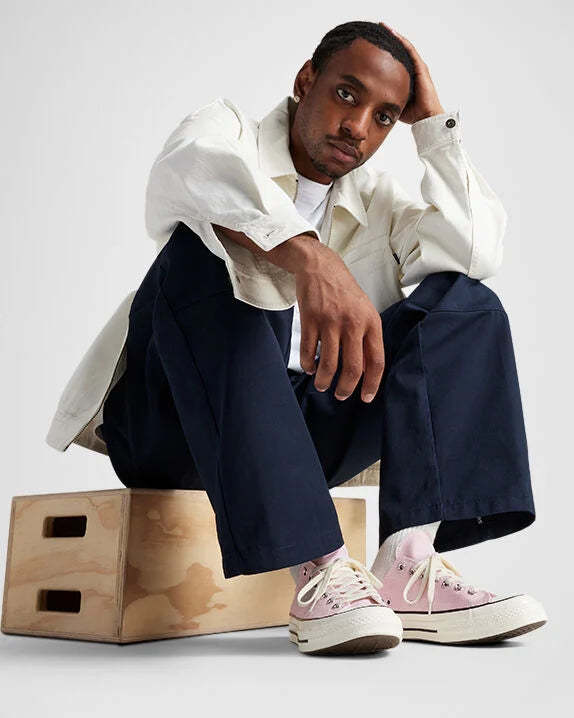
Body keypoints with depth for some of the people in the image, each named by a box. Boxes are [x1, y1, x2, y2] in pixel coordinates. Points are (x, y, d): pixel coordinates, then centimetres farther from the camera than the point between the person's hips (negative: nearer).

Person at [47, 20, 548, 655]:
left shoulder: (374, 198, 17)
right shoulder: (226, 127, 3)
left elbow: (476, 253, -4)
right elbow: (190, 167, -26)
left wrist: (432, 120, 2)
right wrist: (309, 256, -43)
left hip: (303, 429, 5)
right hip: (173, 423, -4)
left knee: (464, 301, -6)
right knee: (200, 247, -30)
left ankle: (408, 568, -25)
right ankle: (317, 571, -36)